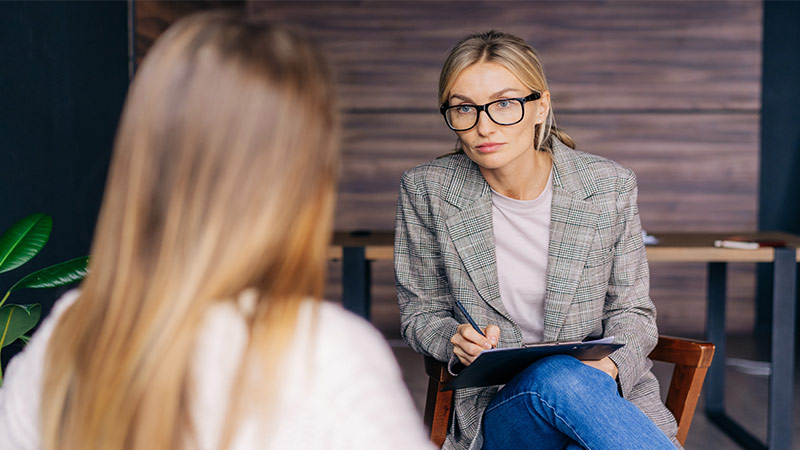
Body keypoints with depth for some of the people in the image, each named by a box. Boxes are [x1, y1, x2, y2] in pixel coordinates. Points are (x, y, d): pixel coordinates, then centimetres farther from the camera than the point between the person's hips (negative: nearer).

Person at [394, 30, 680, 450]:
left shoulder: (609, 186, -1)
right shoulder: (425, 191, -2)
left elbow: (631, 310, 8)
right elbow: (421, 313, 8)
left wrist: (608, 365, -14)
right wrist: (457, 343, -15)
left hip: (609, 396, 0)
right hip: (493, 411, 1)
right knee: (556, 377, -35)